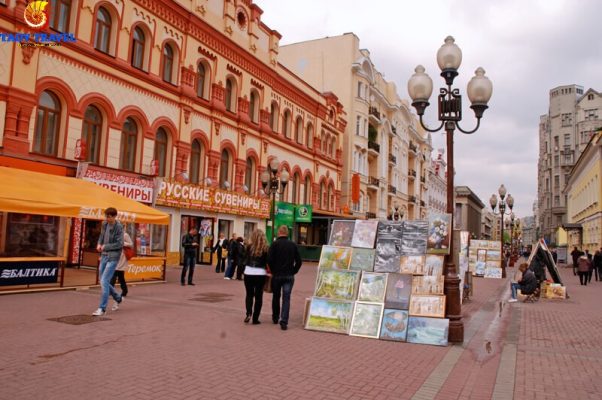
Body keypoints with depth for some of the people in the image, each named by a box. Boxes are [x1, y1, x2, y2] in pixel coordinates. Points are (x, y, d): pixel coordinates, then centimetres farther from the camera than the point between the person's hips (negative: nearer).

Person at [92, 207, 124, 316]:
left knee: (104, 281, -11)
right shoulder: (104, 224, 5)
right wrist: (99, 244, 2)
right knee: (103, 281, 14)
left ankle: (102, 308, -3)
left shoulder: (119, 227, -15)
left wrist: (105, 247, -14)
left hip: (112, 257, -8)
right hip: (104, 256, 8)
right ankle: (118, 298, 35)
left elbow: (120, 244, -17)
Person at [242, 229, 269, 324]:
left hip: (248, 273, 1)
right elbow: (267, 263, -3)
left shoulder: (250, 247, -3)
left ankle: (248, 313, -3)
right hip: (260, 274, -1)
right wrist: (268, 270, 11)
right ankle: (255, 318, 10)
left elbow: (245, 259, 2)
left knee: (249, 294, 16)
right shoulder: (265, 249, -5)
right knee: (258, 296, 9)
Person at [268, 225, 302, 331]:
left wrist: (273, 271, 2)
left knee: (276, 297, 17)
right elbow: (298, 261, 1)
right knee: (286, 298, 0)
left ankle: (275, 317, 30)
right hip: (289, 276, 1)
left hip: (277, 275, -1)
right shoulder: (293, 245, 2)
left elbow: (270, 259, -12)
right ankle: (284, 321, -9)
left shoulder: (275, 244, -6)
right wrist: (293, 272, 10)